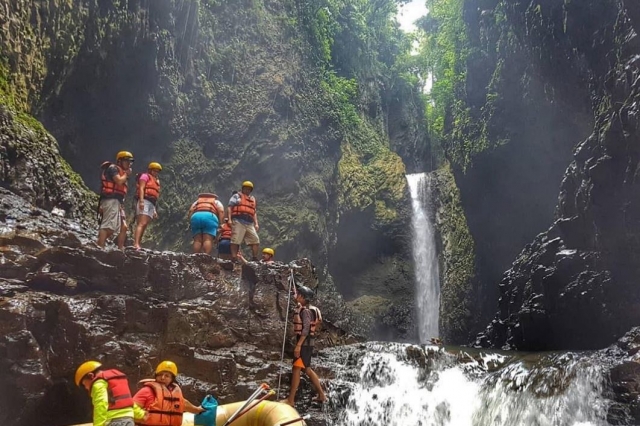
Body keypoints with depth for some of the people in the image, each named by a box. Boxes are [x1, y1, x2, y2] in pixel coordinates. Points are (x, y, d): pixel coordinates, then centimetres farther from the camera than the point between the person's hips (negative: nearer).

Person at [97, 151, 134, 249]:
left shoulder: (121, 172, 26)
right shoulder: (113, 168, -2)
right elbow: (119, 181, -17)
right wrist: (126, 174, -1)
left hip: (118, 202, 10)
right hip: (111, 200, -10)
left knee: (123, 227, 8)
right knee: (107, 226, -19)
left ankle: (120, 249, 8)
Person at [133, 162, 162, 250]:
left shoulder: (156, 181, 30)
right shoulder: (145, 176, 7)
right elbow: (141, 188, -7)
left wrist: (154, 210, 19)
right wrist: (141, 201, -21)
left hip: (152, 204, 8)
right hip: (145, 201, -8)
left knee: (144, 225, -1)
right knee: (141, 224, -21)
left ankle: (137, 244, -6)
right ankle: (136, 244, -32)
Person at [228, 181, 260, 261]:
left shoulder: (253, 199, 26)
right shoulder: (237, 196, 10)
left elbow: (254, 212, 25)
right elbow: (230, 207, 0)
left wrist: (256, 224, 13)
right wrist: (229, 219, -11)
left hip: (249, 224, 6)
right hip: (238, 221, -6)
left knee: (255, 240, 0)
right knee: (235, 241, -9)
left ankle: (255, 259, 5)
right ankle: (234, 259, -10)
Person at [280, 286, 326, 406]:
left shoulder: (306, 311, -16)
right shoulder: (302, 309, 13)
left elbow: (306, 330, -22)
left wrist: (298, 345, -25)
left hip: (305, 343, -10)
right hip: (304, 342, 10)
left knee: (296, 369, -7)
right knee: (307, 369, 16)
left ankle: (290, 400, -2)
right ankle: (321, 395, 23)